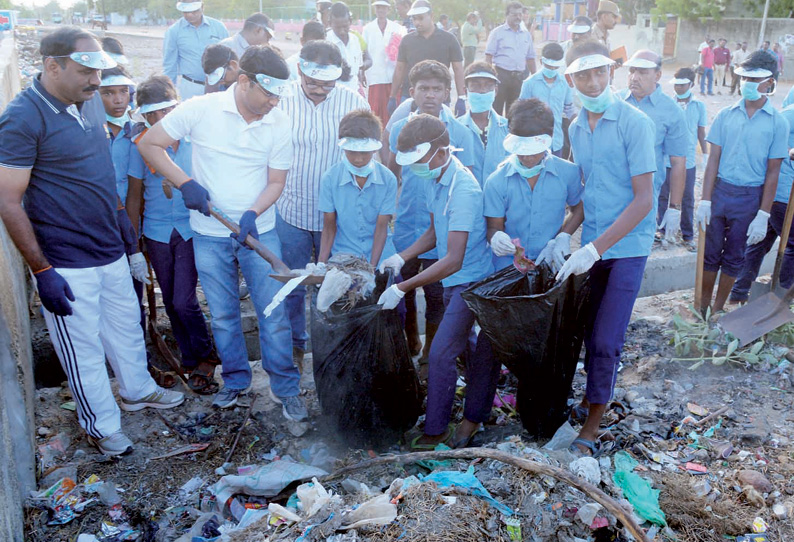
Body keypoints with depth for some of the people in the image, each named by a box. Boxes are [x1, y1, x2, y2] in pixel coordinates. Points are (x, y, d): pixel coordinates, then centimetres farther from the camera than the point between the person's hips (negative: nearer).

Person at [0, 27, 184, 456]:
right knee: (84, 351, 9)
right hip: (66, 266, -7)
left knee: (127, 326, 24)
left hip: (110, 250, 7)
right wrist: (42, 271, -20)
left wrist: (117, 210, 19)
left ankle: (138, 390, 47)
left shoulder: (88, 101, 2)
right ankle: (102, 426, 29)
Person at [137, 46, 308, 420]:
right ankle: (235, 379, 32)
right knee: (223, 315, 12)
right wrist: (185, 183, -16)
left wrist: (253, 213, -19)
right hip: (210, 234, 0)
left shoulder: (280, 124, -6)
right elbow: (149, 144, -4)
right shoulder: (200, 109, -11)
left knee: (274, 314, 1)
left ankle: (285, 388, 17)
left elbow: (276, 182, -1)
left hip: (259, 231, 0)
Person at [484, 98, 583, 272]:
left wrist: (563, 237, -1)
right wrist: (496, 237, -24)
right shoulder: (497, 182, -5)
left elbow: (579, 209, 15)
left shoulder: (568, 173, -1)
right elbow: (494, 226, -1)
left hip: (552, 264, 2)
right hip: (508, 265, -2)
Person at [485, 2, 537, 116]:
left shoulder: (526, 34, 14)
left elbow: (530, 58, 18)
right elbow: (489, 55, -5)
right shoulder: (498, 32, 1)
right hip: (501, 74, -4)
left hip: (519, 77, 5)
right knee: (496, 108, -4)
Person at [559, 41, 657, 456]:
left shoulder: (634, 123, -13)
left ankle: (591, 429, 11)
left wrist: (596, 248, -23)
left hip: (627, 246, -5)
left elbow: (643, 199, -17)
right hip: (591, 246, 5)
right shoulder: (576, 129, 7)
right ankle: (591, 398, 35)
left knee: (606, 340, -3)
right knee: (591, 332, 13)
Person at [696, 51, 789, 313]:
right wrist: (705, 201, -6)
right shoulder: (726, 115, 1)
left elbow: (773, 172, -3)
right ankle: (702, 304, 22)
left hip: (750, 197, -1)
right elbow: (713, 160, 1)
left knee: (734, 257, 10)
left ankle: (718, 309, 24)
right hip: (719, 191, 1)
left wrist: (763, 215, -8)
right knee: (710, 252, 8)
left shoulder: (777, 122, -3)